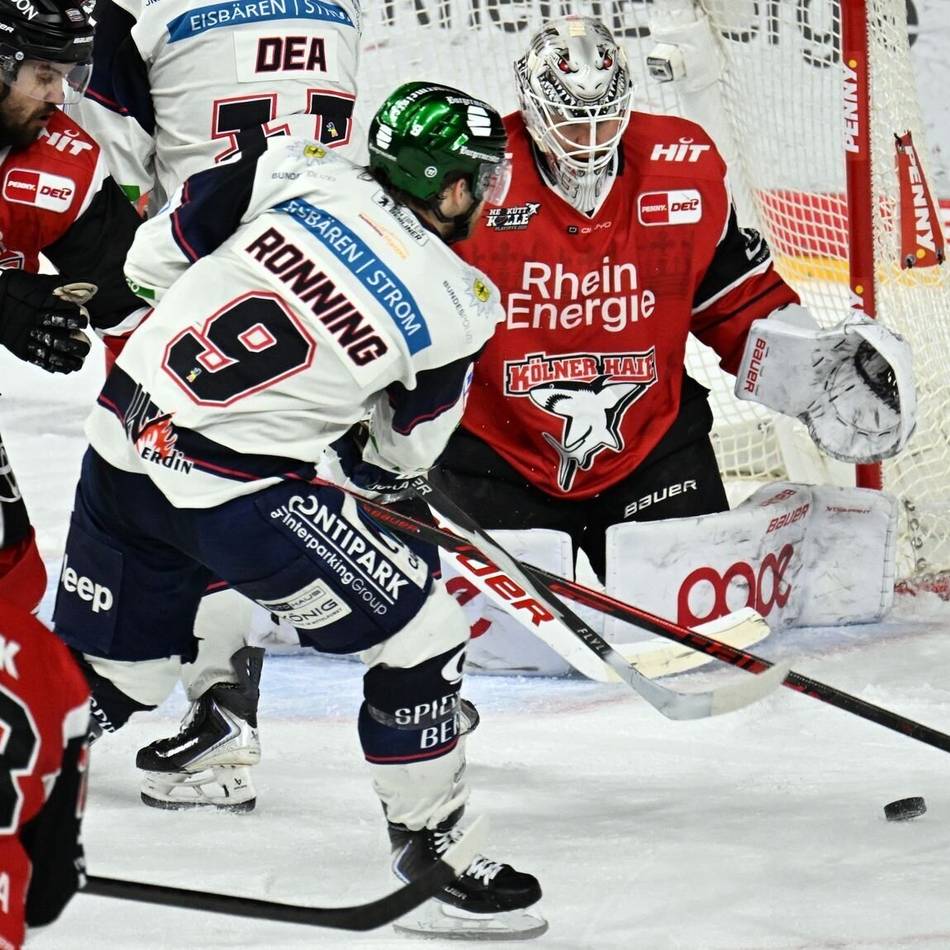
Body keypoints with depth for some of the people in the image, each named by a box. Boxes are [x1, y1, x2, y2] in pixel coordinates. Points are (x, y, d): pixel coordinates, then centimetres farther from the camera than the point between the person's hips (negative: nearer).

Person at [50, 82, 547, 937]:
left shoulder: (296, 173, 0)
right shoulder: (457, 306, -6)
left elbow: (151, 259, 7)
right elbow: (398, 458, 7)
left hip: (121, 442, 6)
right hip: (232, 496, -6)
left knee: (110, 675, 21)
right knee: (421, 632, 10)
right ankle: (427, 842, 18)